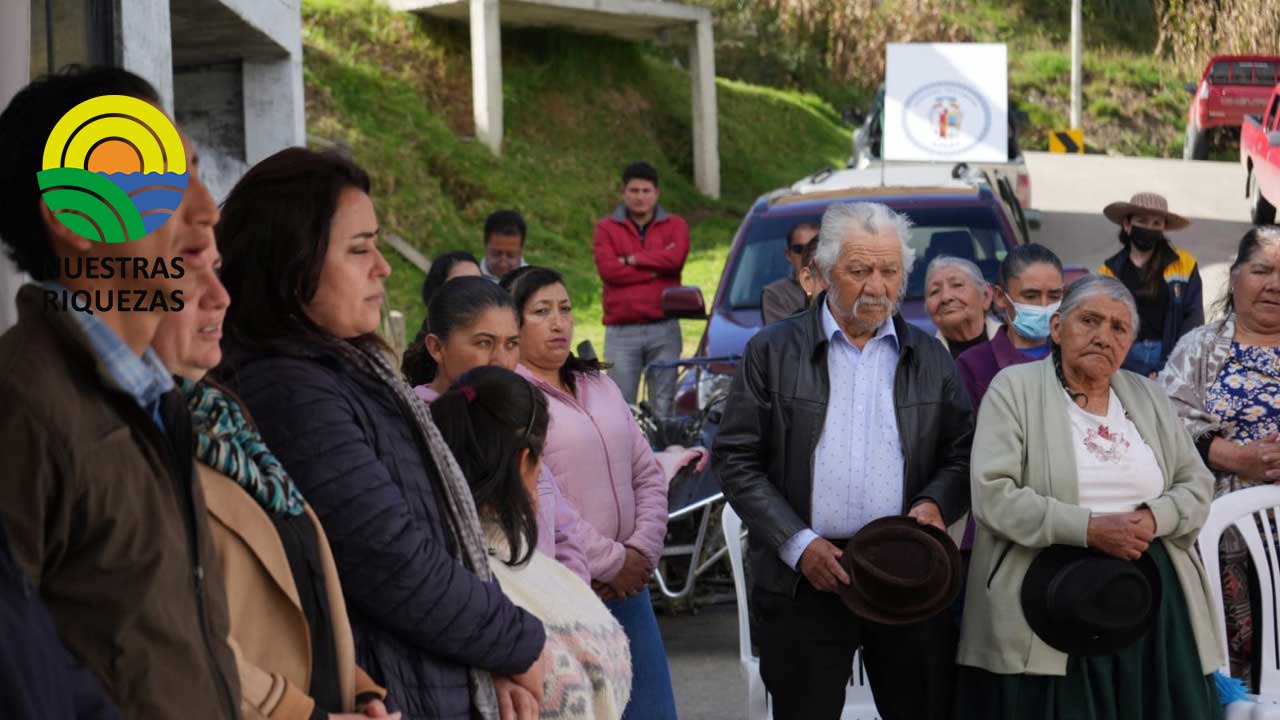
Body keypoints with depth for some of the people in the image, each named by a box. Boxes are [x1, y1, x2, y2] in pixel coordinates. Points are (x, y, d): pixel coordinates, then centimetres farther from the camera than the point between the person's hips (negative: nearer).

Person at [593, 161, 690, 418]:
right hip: (621, 331, -1)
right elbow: (608, 269, -8)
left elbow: (675, 258, -10)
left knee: (663, 404, 4)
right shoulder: (606, 228, 8)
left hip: (664, 330, 1)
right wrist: (657, 267, -6)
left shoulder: (675, 226, 11)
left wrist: (632, 260, -4)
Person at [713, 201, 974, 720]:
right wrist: (797, 543, -10)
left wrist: (935, 503, -10)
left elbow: (963, 456, 12)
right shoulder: (772, 352, 3)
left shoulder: (931, 359, 11)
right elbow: (736, 459, 0)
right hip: (804, 580, -2)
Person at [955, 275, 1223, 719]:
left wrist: (1154, 519, -9)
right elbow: (992, 494, -12)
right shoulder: (1015, 389, -1)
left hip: (1151, 595, 5)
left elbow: (1197, 485, 13)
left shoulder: (1147, 396, 14)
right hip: (1048, 596, -4)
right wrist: (1088, 528, -18)